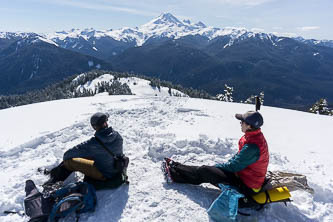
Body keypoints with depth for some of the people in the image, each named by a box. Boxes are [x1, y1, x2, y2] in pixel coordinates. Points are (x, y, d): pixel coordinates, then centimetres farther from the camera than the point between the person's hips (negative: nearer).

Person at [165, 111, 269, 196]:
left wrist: (217, 166, -7)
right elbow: (239, 156, 12)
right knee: (207, 169, 6)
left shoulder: (252, 146, -31)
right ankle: (175, 167, 15)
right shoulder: (254, 136, 2)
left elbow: (234, 166, -23)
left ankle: (174, 174, 6)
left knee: (205, 171, -9)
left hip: (246, 187, -9)